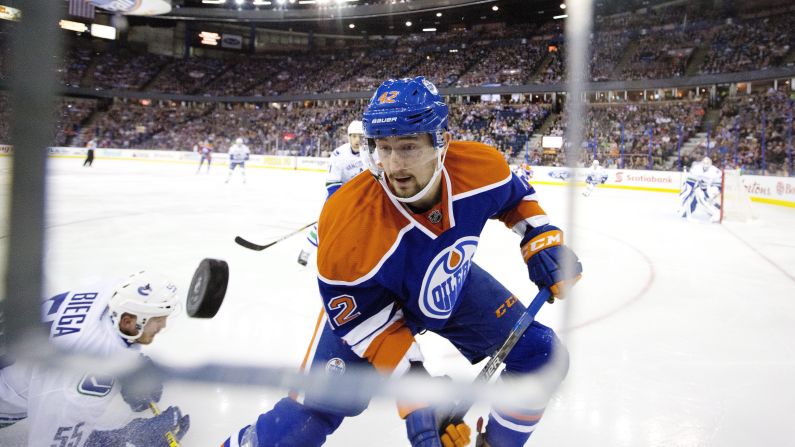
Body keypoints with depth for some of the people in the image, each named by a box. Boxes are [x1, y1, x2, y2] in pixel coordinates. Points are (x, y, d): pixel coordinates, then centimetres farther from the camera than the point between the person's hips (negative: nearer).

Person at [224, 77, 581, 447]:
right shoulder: (348, 227, -38)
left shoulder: (481, 167, -29)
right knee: (315, 409, -12)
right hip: (365, 302, -4)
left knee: (541, 357, 0)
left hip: (453, 285, 4)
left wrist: (543, 240, -14)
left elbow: (516, 197, -2)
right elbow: (369, 326, -25)